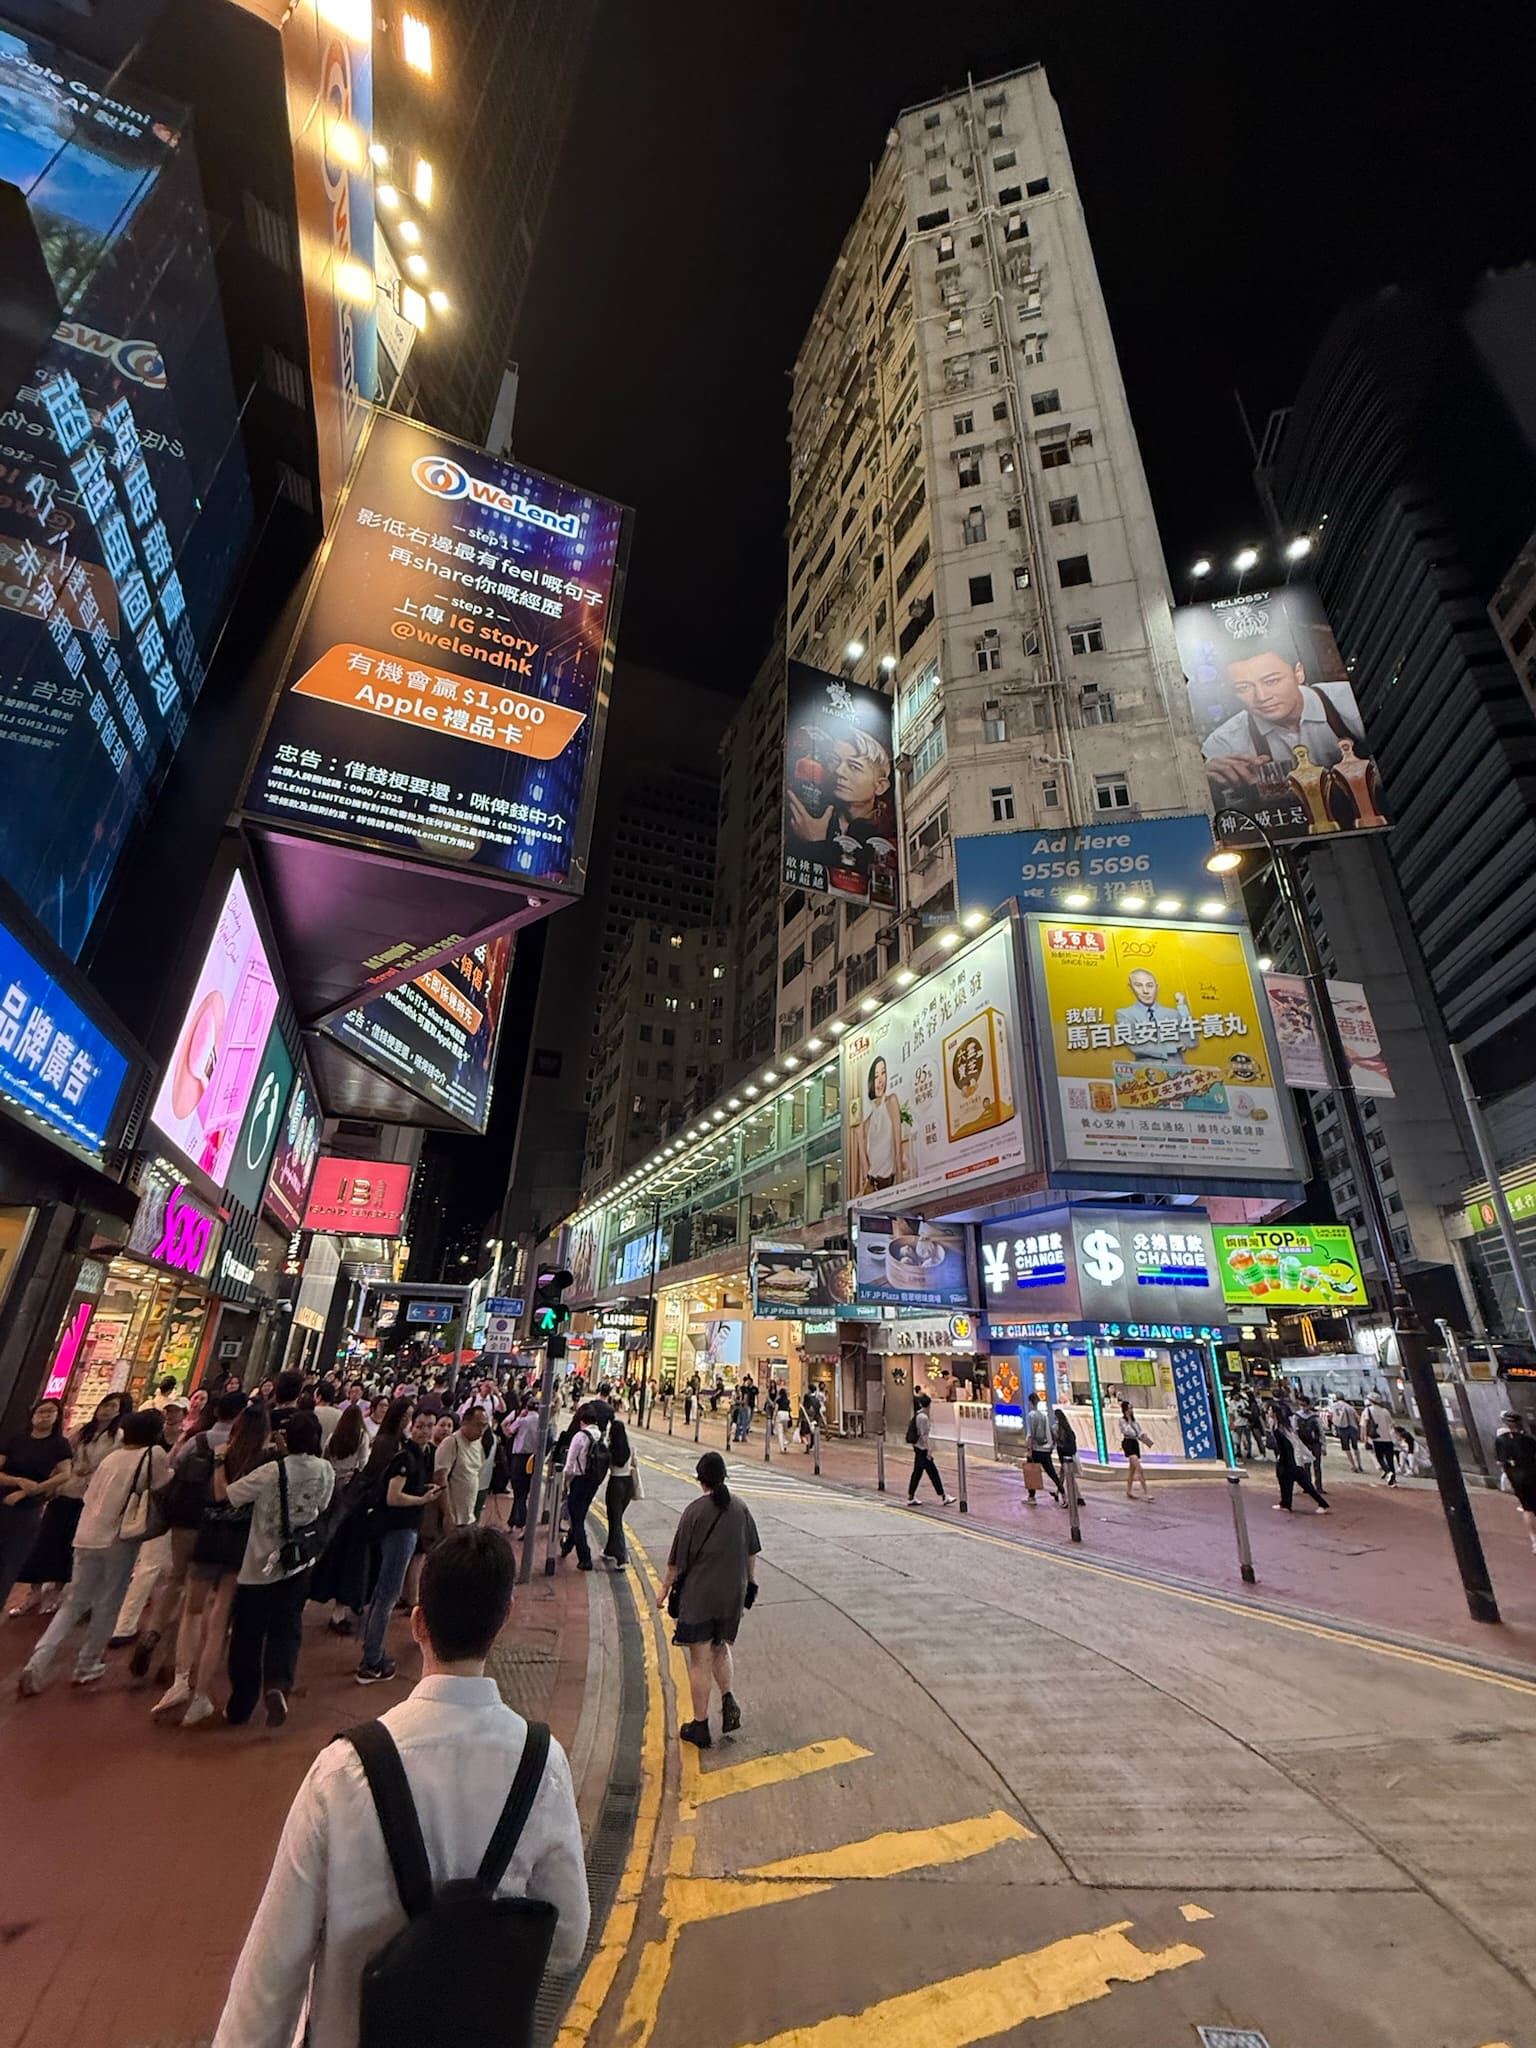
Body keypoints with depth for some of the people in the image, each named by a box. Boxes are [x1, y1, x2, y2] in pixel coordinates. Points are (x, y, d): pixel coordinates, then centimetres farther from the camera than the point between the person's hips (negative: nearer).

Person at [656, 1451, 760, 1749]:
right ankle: (728, 1699, 6)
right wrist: (750, 1586, 20)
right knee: (720, 1649, 24)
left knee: (699, 1660, 10)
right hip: (733, 1593, 4)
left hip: (699, 1594, -4)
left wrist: (664, 1589, 5)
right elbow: (752, 1553, 7)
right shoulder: (740, 1508, -3)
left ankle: (700, 1726, 19)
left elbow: (677, 1559, -9)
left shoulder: (695, 1510, -16)